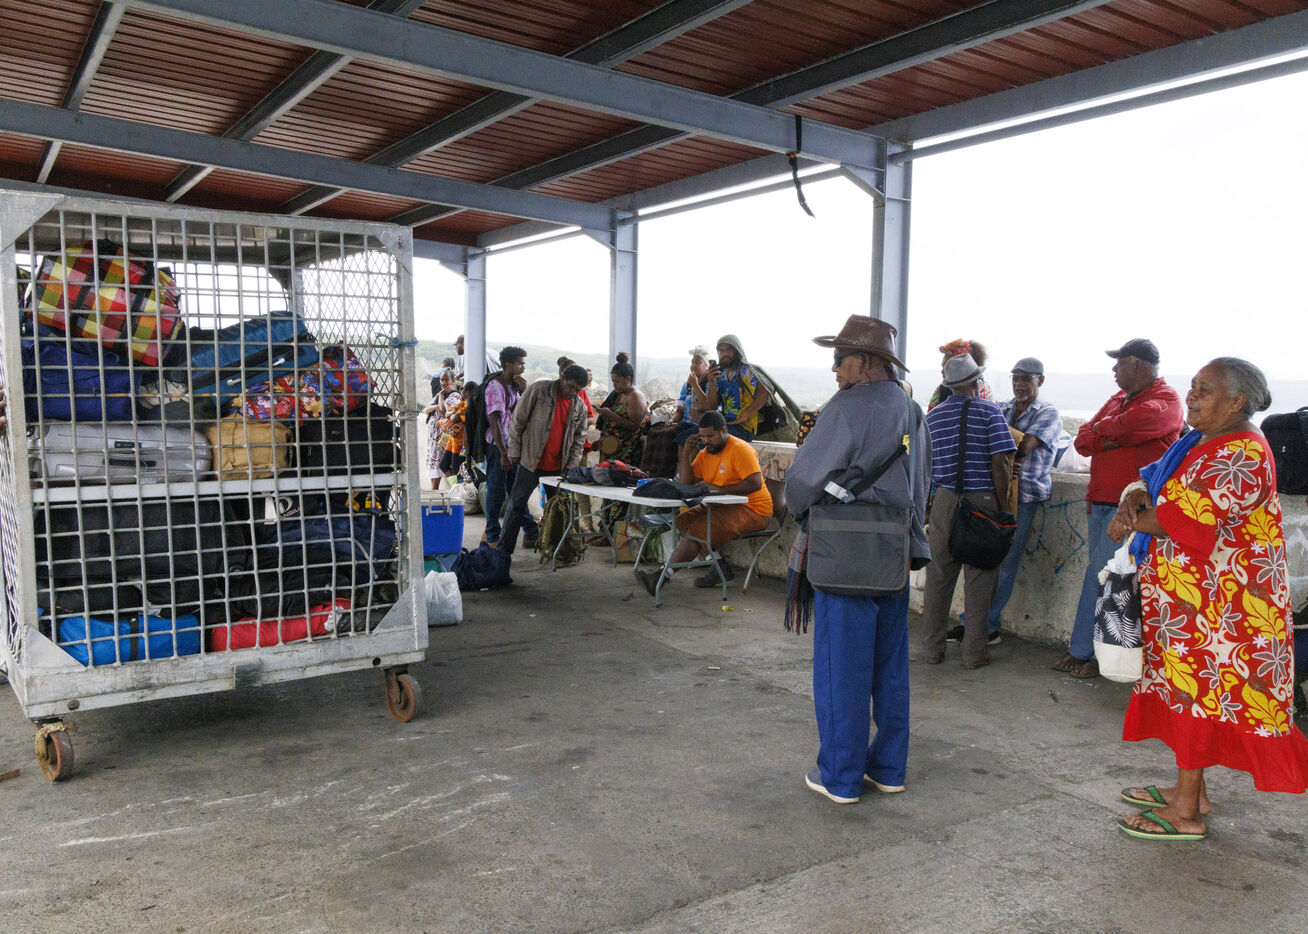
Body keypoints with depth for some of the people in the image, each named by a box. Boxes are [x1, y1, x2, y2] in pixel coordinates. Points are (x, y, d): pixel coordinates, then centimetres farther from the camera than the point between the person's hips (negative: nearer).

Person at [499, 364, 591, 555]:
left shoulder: (580, 408, 5)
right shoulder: (538, 389, -7)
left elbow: (579, 439, 13)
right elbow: (518, 420, -4)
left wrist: (571, 466, 3)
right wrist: (514, 452, -5)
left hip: (557, 467, 4)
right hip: (530, 461, -3)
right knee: (517, 504, -1)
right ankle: (504, 549, 6)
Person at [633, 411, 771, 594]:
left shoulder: (740, 449, -13)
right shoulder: (705, 451, 11)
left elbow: (756, 484, -24)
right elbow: (686, 484, 8)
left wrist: (720, 489, -27)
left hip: (751, 510, -9)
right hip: (722, 506, 9)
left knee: (699, 528, -25)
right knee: (682, 521, -5)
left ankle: (664, 574, -21)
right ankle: (720, 566, -7)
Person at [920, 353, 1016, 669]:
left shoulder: (932, 417, 8)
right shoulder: (990, 412, -4)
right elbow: (999, 465, -10)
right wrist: (1002, 507, -3)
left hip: (945, 501, 3)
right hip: (982, 501, -3)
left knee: (938, 576, 10)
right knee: (979, 577, 5)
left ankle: (932, 648, 17)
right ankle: (973, 651, 10)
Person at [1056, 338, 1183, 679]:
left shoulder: (1166, 399, -5)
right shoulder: (1118, 399, 18)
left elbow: (1134, 423, -26)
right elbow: (1083, 441, 10)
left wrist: (1101, 428, -6)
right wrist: (1114, 438, -10)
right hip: (1099, 501, 8)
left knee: (1100, 574, -7)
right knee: (1101, 576, 9)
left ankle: (1082, 650, 2)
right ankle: (1086, 649, 15)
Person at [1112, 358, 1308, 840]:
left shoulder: (1243, 457, -20)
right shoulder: (1196, 443, 11)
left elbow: (1183, 518, -24)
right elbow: (1148, 479, 13)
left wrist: (1126, 524, -8)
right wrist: (1132, 497, -11)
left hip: (1216, 598, -9)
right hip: (1181, 594, 9)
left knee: (1195, 689, -2)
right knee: (1186, 687, 16)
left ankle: (1186, 813, 9)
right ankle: (1191, 790, 29)